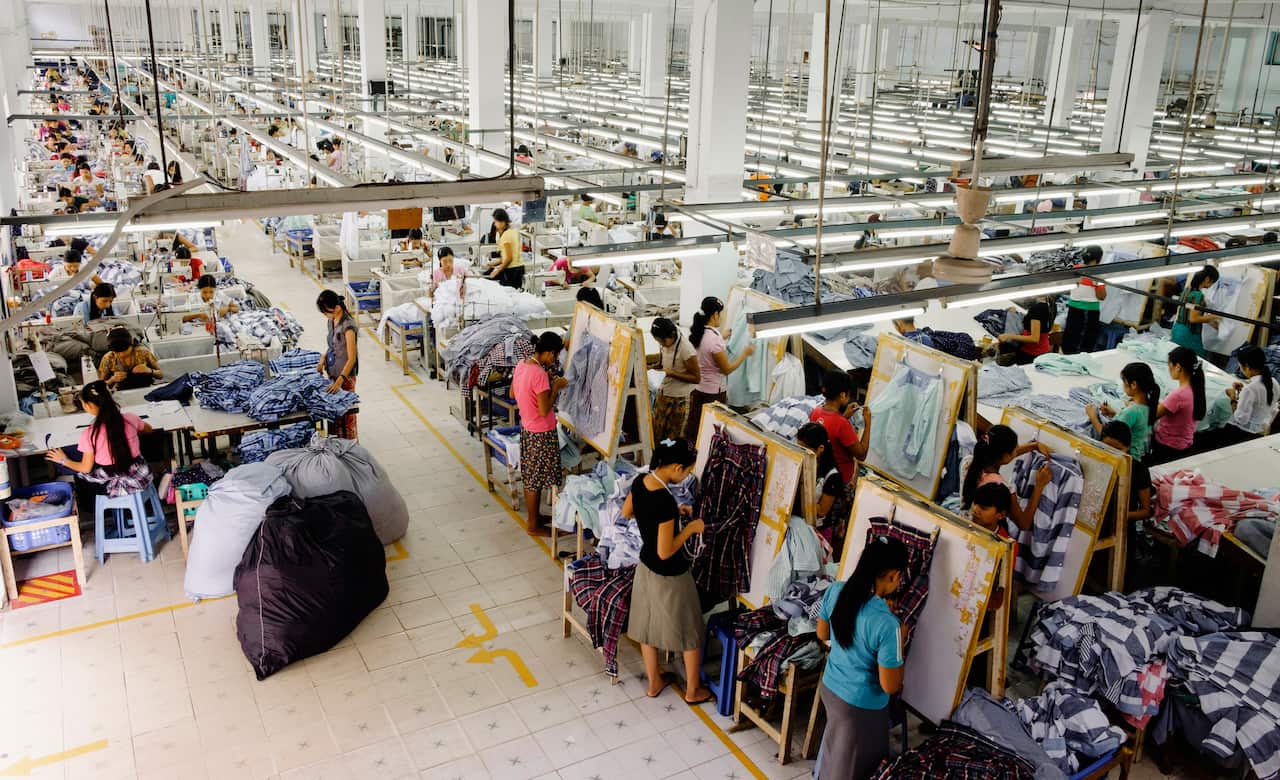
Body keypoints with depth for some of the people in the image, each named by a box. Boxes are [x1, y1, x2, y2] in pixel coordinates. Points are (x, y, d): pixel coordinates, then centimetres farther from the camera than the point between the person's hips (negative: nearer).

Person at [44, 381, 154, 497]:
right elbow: (149, 430, 10)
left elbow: (86, 468, -6)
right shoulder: (129, 418, -13)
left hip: (112, 483, -2)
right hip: (139, 476, 2)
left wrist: (64, 461, 10)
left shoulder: (89, 434, -19)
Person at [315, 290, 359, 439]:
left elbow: (352, 358, -25)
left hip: (345, 375, -8)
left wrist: (340, 381, -32)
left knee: (346, 411, 2)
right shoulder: (332, 321, 3)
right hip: (332, 372, 8)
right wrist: (323, 359, -1)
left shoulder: (348, 326, -23)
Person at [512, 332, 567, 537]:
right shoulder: (540, 374, -27)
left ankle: (532, 516, 35)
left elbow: (513, 393, 13)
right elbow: (544, 410, -26)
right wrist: (555, 387, -14)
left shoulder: (521, 365, -1)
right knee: (536, 480, 5)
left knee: (530, 477, 21)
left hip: (526, 428, 9)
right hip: (541, 433, -9)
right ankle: (533, 526, 17)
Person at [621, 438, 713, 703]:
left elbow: (626, 512, 10)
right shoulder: (665, 501, -34)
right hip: (669, 575, -8)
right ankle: (693, 690, 32)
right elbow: (665, 552, -29)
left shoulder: (640, 481, -10)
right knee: (689, 631, 15)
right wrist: (690, 528, -15)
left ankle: (654, 682, 42)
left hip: (645, 566, 8)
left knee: (648, 624, 23)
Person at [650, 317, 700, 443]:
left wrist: (672, 373, -26)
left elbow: (696, 378, -18)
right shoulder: (664, 343, -3)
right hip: (663, 392, 7)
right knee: (656, 432, 11)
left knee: (673, 437, 6)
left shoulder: (686, 349, -24)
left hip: (679, 398, -7)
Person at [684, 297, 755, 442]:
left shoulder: (697, 332, -1)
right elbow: (727, 369, -17)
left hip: (696, 390, 8)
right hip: (713, 393, -8)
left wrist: (722, 337, 29)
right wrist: (745, 353, -6)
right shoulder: (714, 338, -25)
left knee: (692, 429, 16)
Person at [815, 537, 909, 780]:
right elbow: (890, 686, -23)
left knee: (835, 749, 33)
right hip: (861, 705, -6)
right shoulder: (887, 624, -34)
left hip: (829, 686, 6)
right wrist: (899, 642, -11)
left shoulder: (835, 590, -15)